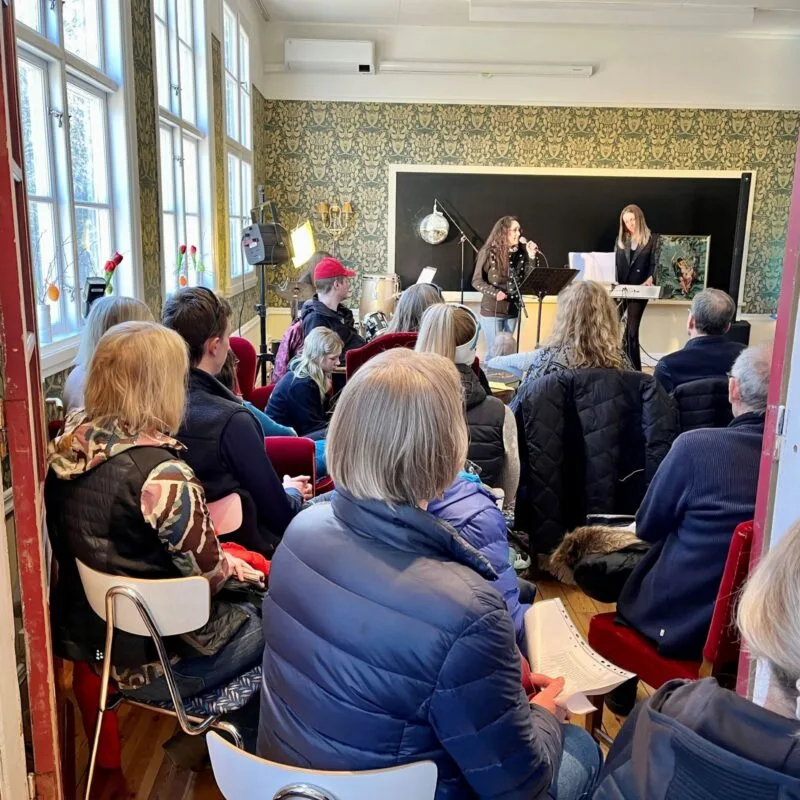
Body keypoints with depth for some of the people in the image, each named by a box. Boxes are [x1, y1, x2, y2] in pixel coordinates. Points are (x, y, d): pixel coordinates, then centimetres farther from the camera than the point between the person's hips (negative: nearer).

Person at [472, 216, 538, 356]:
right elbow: (477, 281, -8)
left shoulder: (520, 253, 3)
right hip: (492, 310, -5)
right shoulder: (489, 252, -10)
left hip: (512, 311, 5)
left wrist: (531, 257, -9)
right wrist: (495, 292, -22)